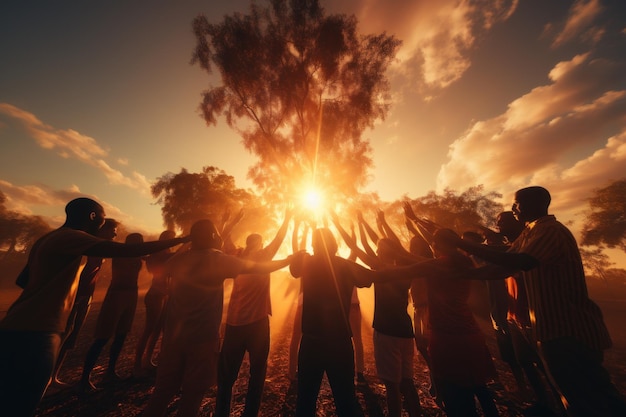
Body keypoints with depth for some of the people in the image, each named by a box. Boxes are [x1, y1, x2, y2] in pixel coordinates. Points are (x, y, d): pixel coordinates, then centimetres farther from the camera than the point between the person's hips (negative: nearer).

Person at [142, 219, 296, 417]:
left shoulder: (180, 258, 1)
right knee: (192, 393, 12)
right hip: (202, 337, -5)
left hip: (174, 335, 6)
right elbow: (258, 268, -14)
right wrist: (287, 260, -2)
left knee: (164, 389, 21)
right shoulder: (218, 259, -14)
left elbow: (161, 271, 24)